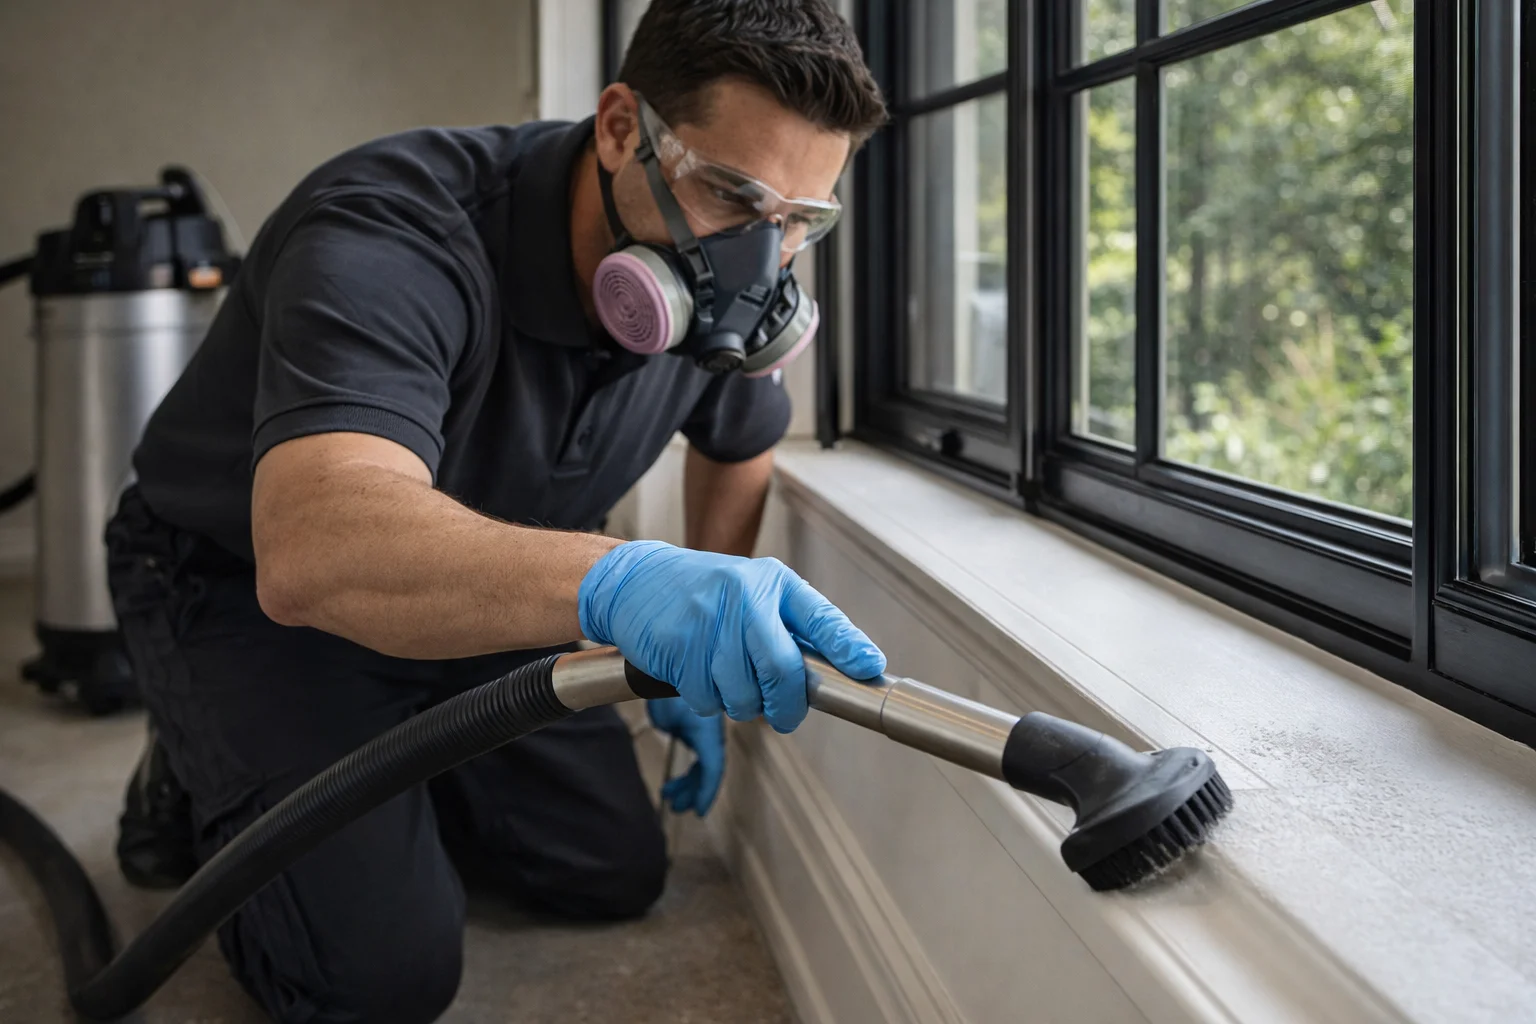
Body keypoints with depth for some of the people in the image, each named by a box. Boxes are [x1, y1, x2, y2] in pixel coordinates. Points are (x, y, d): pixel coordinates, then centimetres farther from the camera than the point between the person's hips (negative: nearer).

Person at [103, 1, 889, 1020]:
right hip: (243, 585, -6)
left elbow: (740, 443, 10)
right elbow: (313, 544, -54)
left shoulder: (722, 293, -14)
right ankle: (200, 784, 12)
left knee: (617, 872, 6)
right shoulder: (392, 236, -37)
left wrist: (704, 658, 7)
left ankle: (384, 770, 29)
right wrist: (614, 581, -70)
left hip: (472, 587, 7)